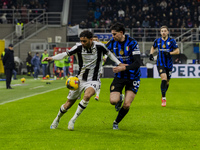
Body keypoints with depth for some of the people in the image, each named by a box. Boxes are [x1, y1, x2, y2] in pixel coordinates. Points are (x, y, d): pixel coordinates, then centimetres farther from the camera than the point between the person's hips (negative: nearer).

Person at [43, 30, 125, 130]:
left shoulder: (99, 46, -10)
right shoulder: (79, 47, -10)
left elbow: (109, 54, 9)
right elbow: (65, 54, -13)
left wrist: (119, 64, 3)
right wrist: (52, 58, -29)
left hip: (93, 81, -2)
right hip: (80, 79, 2)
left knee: (87, 96, -33)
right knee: (68, 104, 7)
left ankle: (73, 120, -19)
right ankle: (57, 119, 37)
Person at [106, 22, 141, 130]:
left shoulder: (132, 43, -18)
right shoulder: (112, 43, -5)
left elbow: (137, 63, -25)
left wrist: (124, 68, -38)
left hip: (132, 78, -3)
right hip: (119, 77, 3)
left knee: (127, 105, -8)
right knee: (113, 101, -17)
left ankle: (116, 122, 18)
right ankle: (119, 99, 21)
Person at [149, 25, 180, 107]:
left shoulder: (172, 41, -1)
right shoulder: (157, 41, 5)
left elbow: (177, 51, -1)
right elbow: (153, 47, 24)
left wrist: (170, 53, -17)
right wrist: (151, 54, 5)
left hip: (169, 64, 1)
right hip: (160, 63, -1)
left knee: (167, 81, 10)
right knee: (164, 78, -22)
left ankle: (163, 96, 34)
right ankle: (163, 98, -17)